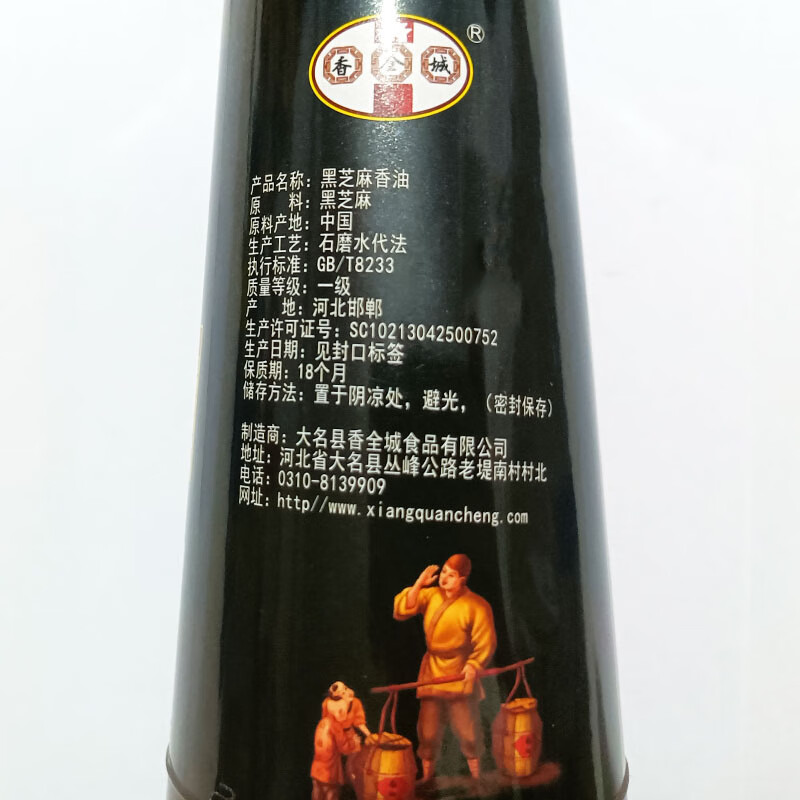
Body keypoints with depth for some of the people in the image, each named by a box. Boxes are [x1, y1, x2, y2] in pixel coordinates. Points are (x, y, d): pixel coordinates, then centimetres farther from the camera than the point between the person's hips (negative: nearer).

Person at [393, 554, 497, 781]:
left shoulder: (476, 605, -13)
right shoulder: (431, 595, -3)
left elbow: (486, 641, -10)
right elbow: (401, 611, -8)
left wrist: (474, 664, -22)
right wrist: (418, 585, -17)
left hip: (460, 675, -3)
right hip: (432, 672, 3)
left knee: (467, 728, 11)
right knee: (428, 728, 10)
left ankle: (476, 775, 35)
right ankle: (426, 776, 29)